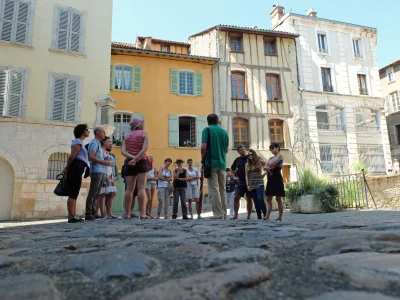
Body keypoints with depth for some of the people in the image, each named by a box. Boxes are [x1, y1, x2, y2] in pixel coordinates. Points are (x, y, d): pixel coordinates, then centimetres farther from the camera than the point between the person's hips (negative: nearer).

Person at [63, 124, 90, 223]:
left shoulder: (79, 142, 25)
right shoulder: (78, 142, -7)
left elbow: (72, 157, 21)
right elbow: (71, 156, -14)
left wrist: (67, 169, 16)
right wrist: (67, 169, -4)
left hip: (77, 170, 10)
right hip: (76, 169, -10)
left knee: (74, 193, 10)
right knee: (73, 193, -11)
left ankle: (74, 216, 13)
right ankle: (71, 217, -11)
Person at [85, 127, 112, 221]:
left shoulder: (98, 144, 24)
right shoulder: (94, 143, -4)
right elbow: (91, 156, -17)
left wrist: (107, 162, 9)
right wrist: (105, 162, -15)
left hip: (101, 172, 9)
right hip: (96, 171, -9)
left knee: (97, 194, 9)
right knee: (92, 193, -9)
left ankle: (94, 213, 12)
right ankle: (88, 214, -7)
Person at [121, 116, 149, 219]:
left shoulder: (127, 136, 15)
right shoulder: (144, 134, 4)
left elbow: (123, 151, 0)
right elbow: (144, 149, -13)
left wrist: (132, 157, -11)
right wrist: (136, 159, -17)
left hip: (129, 162, 4)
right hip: (141, 162, -4)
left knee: (129, 189, 3)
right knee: (141, 188, -7)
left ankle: (127, 214, 3)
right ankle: (142, 213, -12)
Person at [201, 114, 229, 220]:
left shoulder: (207, 130, -2)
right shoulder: (224, 132, 12)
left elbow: (204, 147, -12)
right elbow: (226, 150, 16)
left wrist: (203, 158, 3)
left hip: (211, 163, -5)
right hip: (222, 164, 5)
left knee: (214, 190, -5)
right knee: (222, 190, 10)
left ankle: (218, 214, -6)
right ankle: (224, 214, 13)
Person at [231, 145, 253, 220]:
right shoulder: (237, 159, 9)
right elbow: (232, 168, 24)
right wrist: (235, 176, 11)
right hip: (240, 182, 2)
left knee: (249, 199, 2)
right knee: (236, 198, -6)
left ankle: (249, 216, 9)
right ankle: (235, 215, 1)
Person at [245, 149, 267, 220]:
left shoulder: (260, 161, 2)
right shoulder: (247, 164, 10)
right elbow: (246, 176, 9)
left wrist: (264, 174, -3)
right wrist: (247, 185, 2)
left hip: (259, 183, -3)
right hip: (251, 185, 3)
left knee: (260, 199, -19)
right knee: (255, 201, 4)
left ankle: (265, 214, -11)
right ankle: (259, 216, 9)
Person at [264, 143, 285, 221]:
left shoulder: (280, 155, -1)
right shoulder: (271, 158, 21)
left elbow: (272, 164, -16)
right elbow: (265, 167, 9)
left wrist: (269, 167, 4)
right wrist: (268, 168, -11)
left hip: (277, 178, -8)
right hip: (270, 179, 8)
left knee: (278, 198, -4)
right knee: (268, 199, 1)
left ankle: (280, 217, 1)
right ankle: (267, 217, -1)